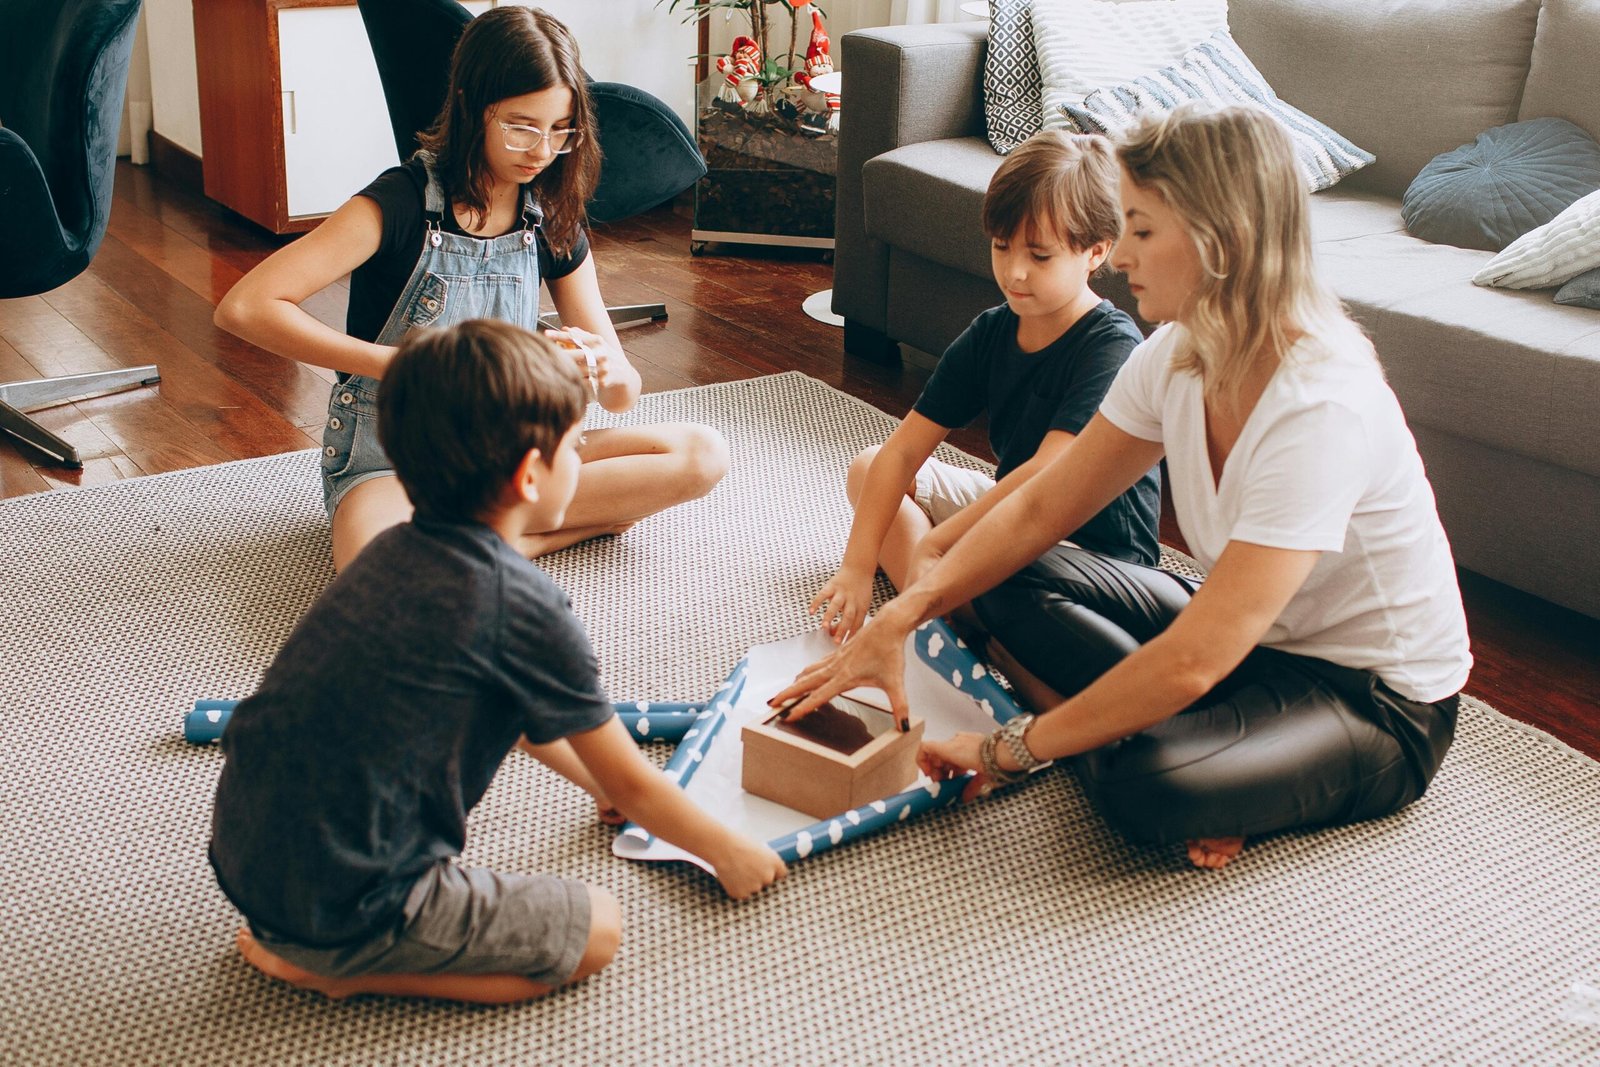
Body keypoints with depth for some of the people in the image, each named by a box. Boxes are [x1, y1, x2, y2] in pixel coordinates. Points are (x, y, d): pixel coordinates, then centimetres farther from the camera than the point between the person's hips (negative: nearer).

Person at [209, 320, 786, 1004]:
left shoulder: (393, 552, 7)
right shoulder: (524, 604, -16)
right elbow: (630, 786, -3)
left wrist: (595, 778, 36)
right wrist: (731, 853, 13)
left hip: (241, 856, 8)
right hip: (343, 906, -8)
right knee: (596, 927, 6)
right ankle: (343, 969, -1)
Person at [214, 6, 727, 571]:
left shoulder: (552, 224, 1)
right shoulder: (401, 202, -15)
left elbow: (623, 395, 4)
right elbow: (242, 307, -25)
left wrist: (606, 366, -22)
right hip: (390, 459, -6)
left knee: (702, 455, -15)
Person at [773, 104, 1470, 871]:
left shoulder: (1319, 406, -33)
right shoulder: (1177, 355, -8)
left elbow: (1193, 661, -34)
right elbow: (1041, 506, -2)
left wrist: (1014, 748, -25)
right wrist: (899, 620, -14)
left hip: (1378, 700, -8)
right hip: (1251, 631, 8)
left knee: (1145, 786, -35)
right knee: (1011, 586, -4)